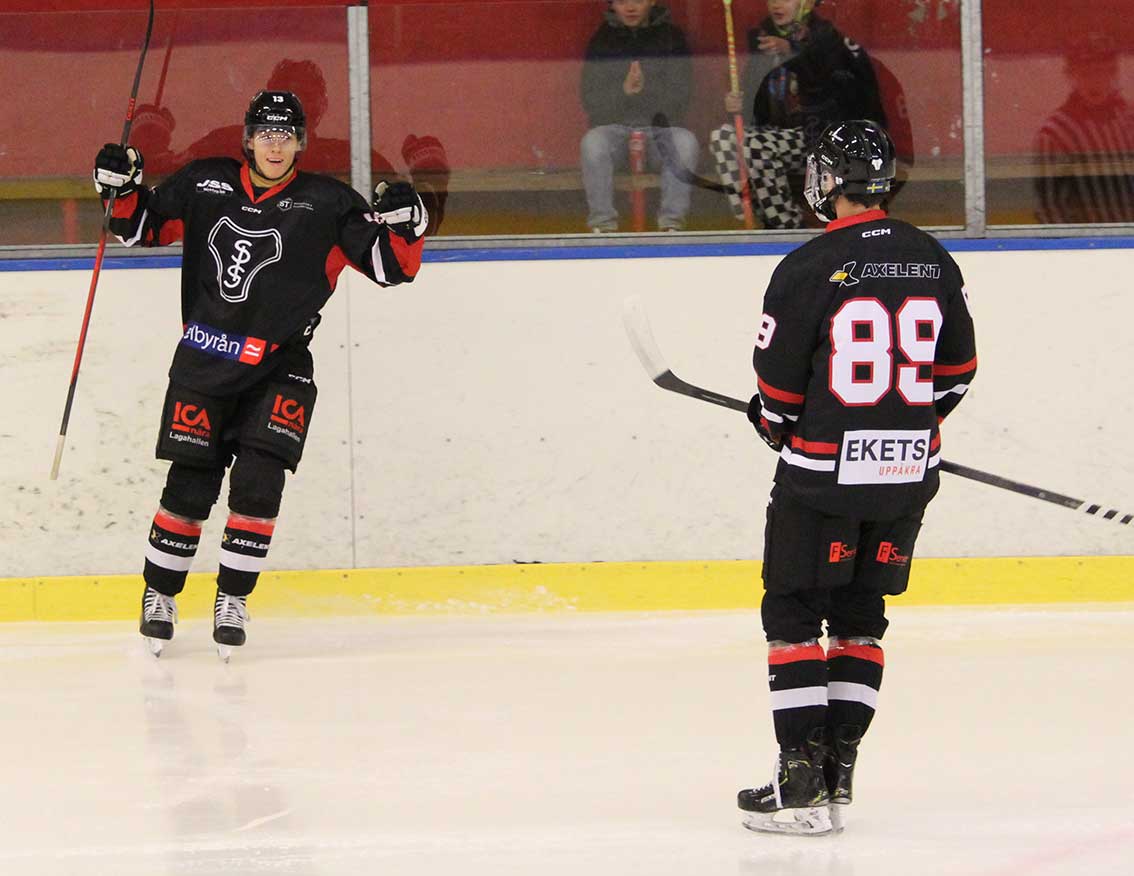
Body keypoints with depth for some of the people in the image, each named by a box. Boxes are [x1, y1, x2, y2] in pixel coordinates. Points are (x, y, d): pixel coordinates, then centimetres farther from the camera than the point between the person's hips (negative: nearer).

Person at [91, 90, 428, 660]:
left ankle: (233, 600, 4)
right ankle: (159, 595, 17)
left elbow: (392, 266, -1)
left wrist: (403, 224, -20)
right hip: (204, 358, 1)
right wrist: (123, 190, -3)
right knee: (190, 486, 0)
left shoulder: (328, 204, -1)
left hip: (279, 369, -1)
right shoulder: (203, 185, 4)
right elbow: (144, 228, 15)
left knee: (258, 482, -11)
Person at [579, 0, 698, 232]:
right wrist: (623, 90, -21)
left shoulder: (672, 37, 3)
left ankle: (672, 221, -20)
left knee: (685, 142, -32)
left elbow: (677, 104, -3)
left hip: (659, 129, 0)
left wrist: (646, 89, -22)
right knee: (592, 142, -32)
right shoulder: (602, 41, 5)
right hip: (615, 128, 0)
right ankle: (602, 223, -21)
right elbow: (592, 106, -2)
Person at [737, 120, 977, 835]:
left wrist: (775, 426, 13)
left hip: (824, 471, -5)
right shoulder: (933, 263, 2)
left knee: (792, 614, 5)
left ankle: (801, 782, -2)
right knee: (860, 615, 16)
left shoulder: (807, 270, -14)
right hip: (909, 469, 5)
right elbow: (958, 369, 12)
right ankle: (837, 773, 14)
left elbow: (778, 391, -9)